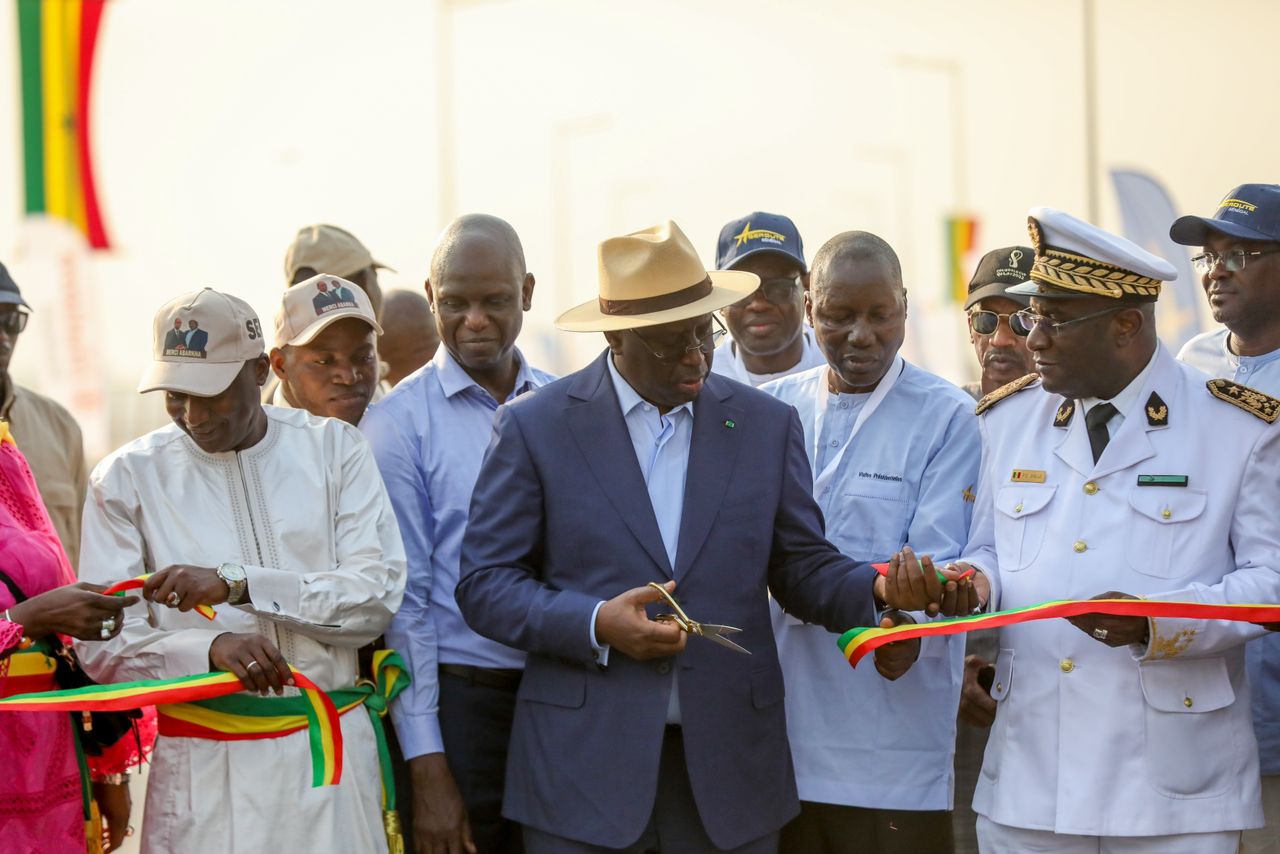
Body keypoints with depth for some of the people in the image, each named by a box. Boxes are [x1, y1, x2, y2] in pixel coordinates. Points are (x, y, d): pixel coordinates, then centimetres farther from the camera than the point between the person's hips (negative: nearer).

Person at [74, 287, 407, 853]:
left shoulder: (334, 448, 2)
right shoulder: (127, 477, -1)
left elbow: (378, 598, -7)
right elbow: (102, 646, -5)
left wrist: (237, 584, -16)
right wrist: (211, 648, -23)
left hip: (332, 745, 1)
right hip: (201, 762, -1)